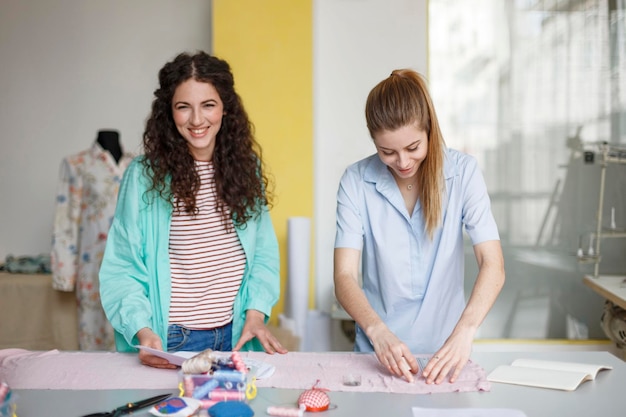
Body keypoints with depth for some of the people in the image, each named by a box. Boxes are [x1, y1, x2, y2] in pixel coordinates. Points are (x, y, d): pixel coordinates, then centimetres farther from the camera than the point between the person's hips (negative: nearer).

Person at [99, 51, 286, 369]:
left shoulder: (245, 167, 1)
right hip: (169, 342, -3)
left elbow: (263, 252, 4)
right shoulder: (144, 175, -10)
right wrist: (142, 330, -20)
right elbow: (122, 268, -8)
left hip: (236, 336, 4)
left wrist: (256, 312, -7)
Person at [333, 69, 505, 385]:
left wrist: (465, 331, -27)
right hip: (378, 351, 0)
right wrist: (378, 332, -28)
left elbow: (492, 265, -11)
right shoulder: (356, 181, -5)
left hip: (445, 350, 0)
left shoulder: (462, 171, -5)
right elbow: (345, 276, -10)